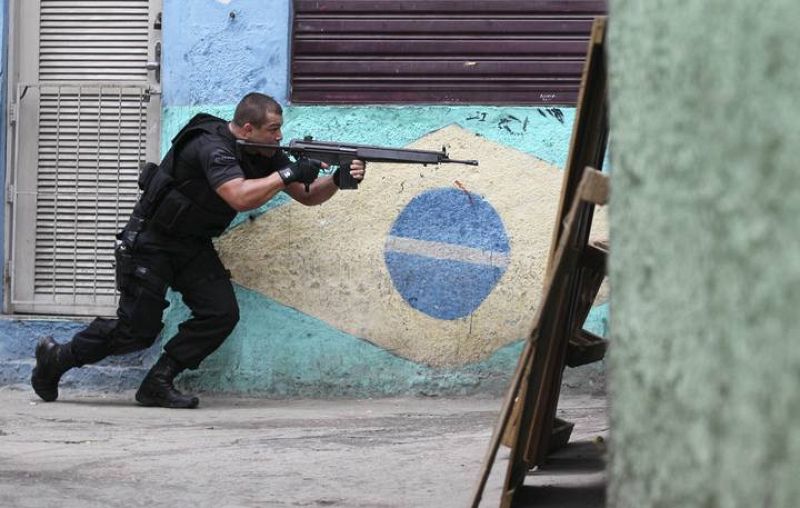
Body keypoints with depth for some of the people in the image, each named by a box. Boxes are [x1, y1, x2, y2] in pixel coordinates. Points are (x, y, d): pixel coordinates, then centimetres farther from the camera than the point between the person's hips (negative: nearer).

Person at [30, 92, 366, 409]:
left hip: (193, 245, 8)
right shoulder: (212, 147, -29)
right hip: (150, 242, -8)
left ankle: (157, 384, -2)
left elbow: (308, 196, -1)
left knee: (221, 313, -12)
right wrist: (288, 174, -37)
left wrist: (338, 179, -20)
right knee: (137, 330, -7)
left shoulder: (266, 155, -3)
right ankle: (56, 358, 15)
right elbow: (240, 197, -43)